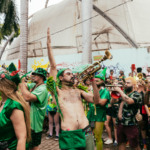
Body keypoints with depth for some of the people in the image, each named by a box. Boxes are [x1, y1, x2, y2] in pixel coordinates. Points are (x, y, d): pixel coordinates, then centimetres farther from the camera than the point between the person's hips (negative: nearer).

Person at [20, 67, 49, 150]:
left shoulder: (42, 89, -23)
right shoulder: (33, 85, 7)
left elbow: (27, 97, -35)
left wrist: (22, 83, -24)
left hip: (35, 123, -9)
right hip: (29, 121, 9)